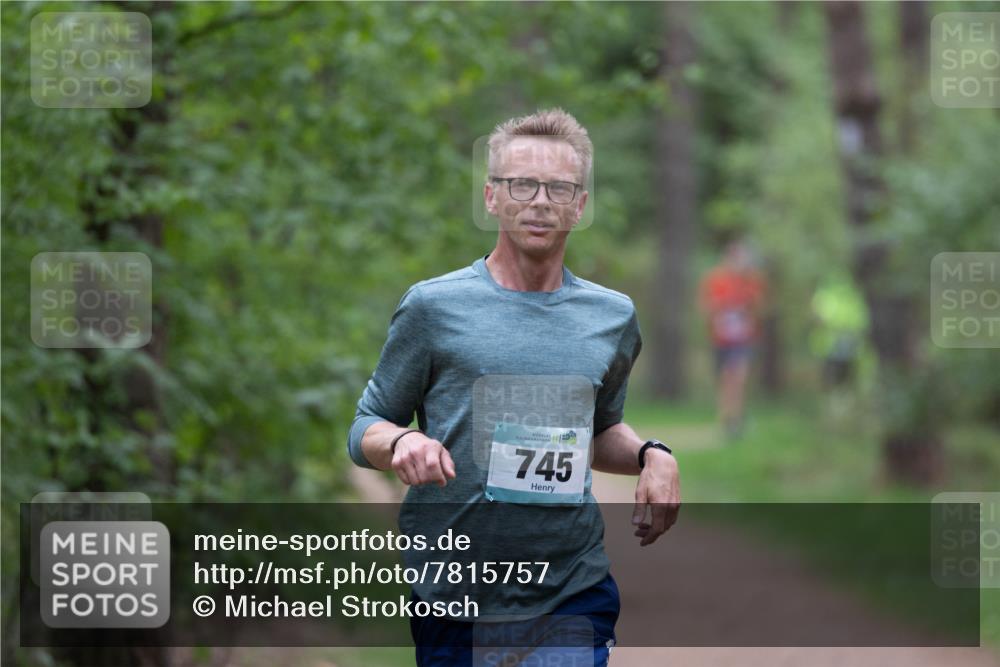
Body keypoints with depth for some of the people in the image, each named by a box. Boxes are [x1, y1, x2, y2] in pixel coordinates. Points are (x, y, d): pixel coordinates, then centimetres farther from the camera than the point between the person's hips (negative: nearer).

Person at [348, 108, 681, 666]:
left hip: (577, 594, 2)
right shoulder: (433, 306, -1)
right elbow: (365, 431, 2)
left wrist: (651, 456, 4)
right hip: (454, 596, -2)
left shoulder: (615, 317, 10)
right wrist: (402, 442, -21)